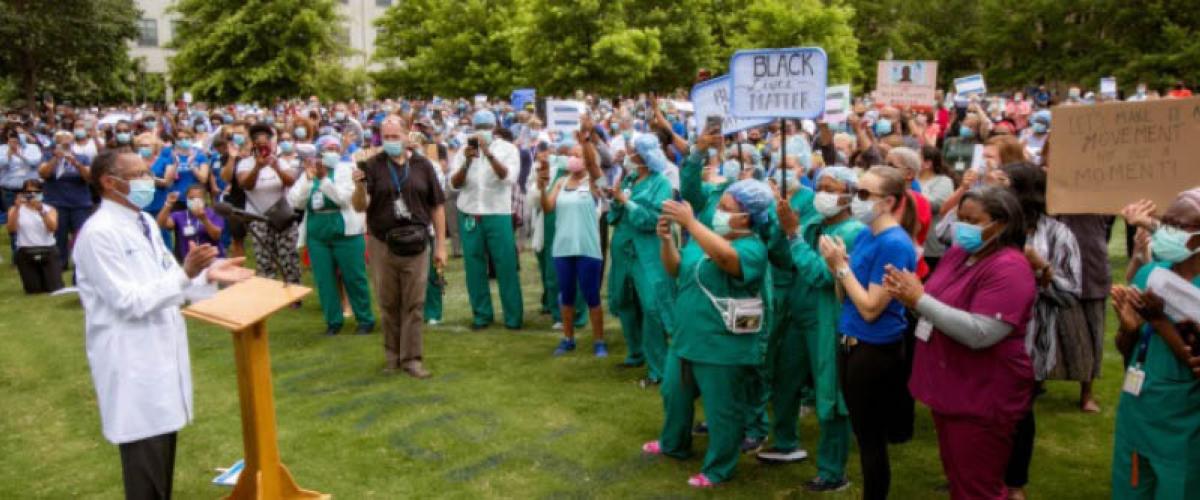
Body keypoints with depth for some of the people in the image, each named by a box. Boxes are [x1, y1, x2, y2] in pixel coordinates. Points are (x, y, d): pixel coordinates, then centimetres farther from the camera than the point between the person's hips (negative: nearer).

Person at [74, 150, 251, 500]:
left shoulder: (144, 222, 10)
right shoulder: (99, 233, -18)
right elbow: (129, 301, -22)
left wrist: (208, 275, -3)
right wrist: (186, 273, -29)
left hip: (161, 350, 9)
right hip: (132, 360, -9)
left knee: (163, 441, 19)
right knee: (146, 455, 1)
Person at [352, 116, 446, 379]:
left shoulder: (422, 165, 4)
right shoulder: (372, 166, 1)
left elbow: (437, 207, 7)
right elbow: (359, 207, -5)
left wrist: (440, 245, 4)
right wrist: (359, 186, -26)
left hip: (415, 245, 0)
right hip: (382, 245, 0)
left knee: (414, 304, 2)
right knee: (388, 304, 9)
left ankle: (411, 357, 10)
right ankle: (393, 355, 22)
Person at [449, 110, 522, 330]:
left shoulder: (508, 149, 2)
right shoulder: (465, 150, 8)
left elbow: (509, 178, -15)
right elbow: (454, 185, 0)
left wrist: (488, 153, -24)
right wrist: (466, 162, -17)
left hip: (498, 215, -2)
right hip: (469, 215, 3)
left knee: (506, 266, -2)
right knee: (474, 267, 5)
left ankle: (513, 316, 5)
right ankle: (481, 314, 15)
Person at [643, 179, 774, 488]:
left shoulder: (752, 247, -20)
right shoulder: (705, 235, 4)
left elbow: (725, 257, -42)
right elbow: (675, 270, 9)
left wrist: (689, 221, -40)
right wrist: (666, 239, -10)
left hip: (723, 346, -8)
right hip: (687, 336, 9)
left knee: (722, 410, 7)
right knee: (674, 394, 25)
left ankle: (719, 469, 26)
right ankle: (674, 444, 48)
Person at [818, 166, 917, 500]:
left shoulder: (894, 245, -20)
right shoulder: (863, 235, 6)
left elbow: (870, 308, -22)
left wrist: (842, 266, -17)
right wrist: (835, 265, -7)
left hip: (876, 352, -9)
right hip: (852, 344, 9)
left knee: (872, 439, 7)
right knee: (862, 433, 20)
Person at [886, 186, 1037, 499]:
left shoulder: (1009, 269, -20)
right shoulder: (958, 252, 6)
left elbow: (979, 333, -31)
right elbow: (938, 307, 13)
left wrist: (920, 299, -28)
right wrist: (908, 295, -9)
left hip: (982, 398, -8)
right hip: (948, 389, 8)